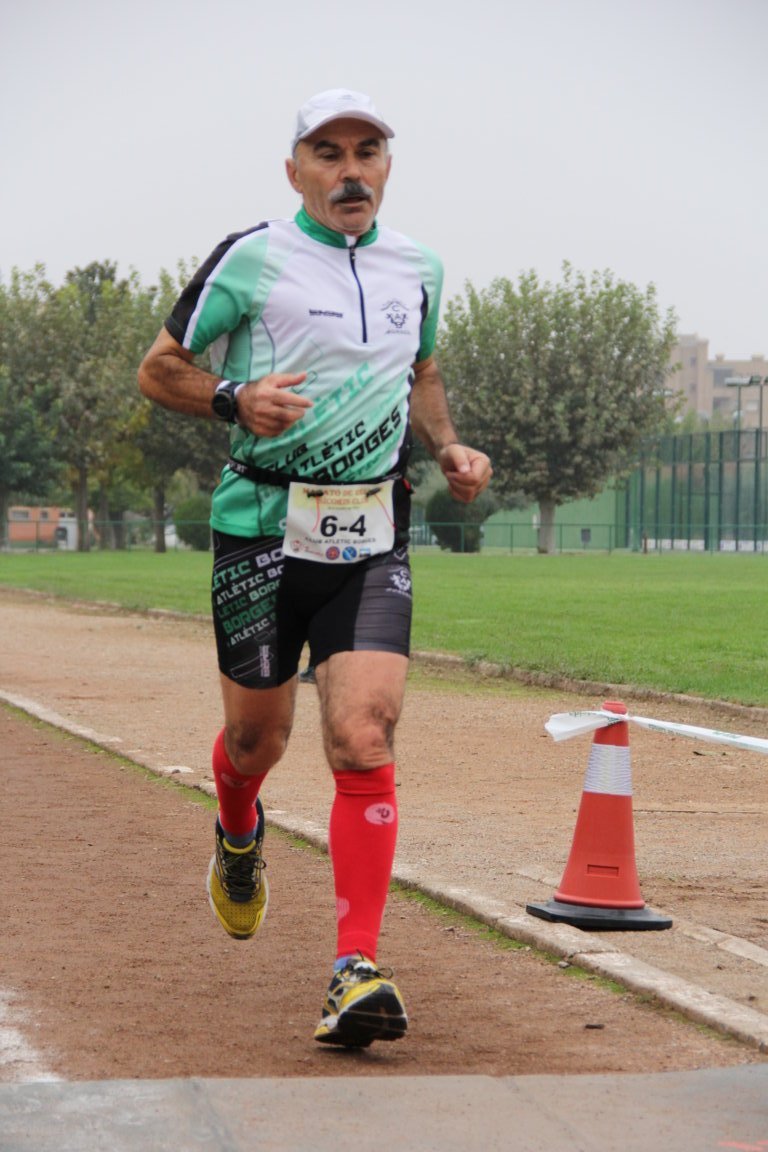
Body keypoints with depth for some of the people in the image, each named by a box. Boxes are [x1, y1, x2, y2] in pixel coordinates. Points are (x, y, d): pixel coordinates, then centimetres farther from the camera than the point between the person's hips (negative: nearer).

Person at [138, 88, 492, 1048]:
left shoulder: (417, 269, 12)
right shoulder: (249, 260, -2)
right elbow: (159, 369, 5)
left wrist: (449, 450, 10)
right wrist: (236, 399, -14)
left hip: (373, 539, 2)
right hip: (263, 526, -2)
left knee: (364, 739, -14)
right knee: (257, 734, 9)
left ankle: (356, 970, -13)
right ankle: (238, 837, 47)